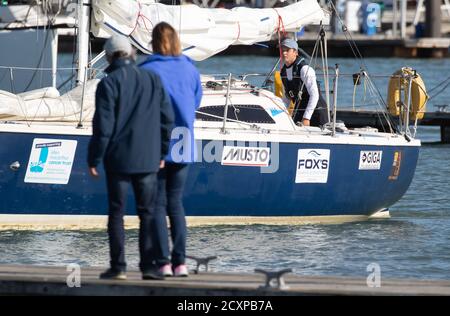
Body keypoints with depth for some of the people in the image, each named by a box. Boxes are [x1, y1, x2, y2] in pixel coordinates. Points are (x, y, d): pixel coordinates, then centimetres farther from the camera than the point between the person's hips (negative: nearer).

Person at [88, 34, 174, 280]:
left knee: (116, 213, 3)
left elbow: (103, 125, -11)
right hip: (148, 159, 3)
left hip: (118, 159, -3)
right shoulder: (153, 80, 6)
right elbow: (167, 119, 8)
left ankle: (118, 267, 0)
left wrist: (94, 159, -4)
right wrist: (161, 153, 17)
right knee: (148, 213, 7)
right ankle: (148, 265, 2)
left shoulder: (109, 83, -8)